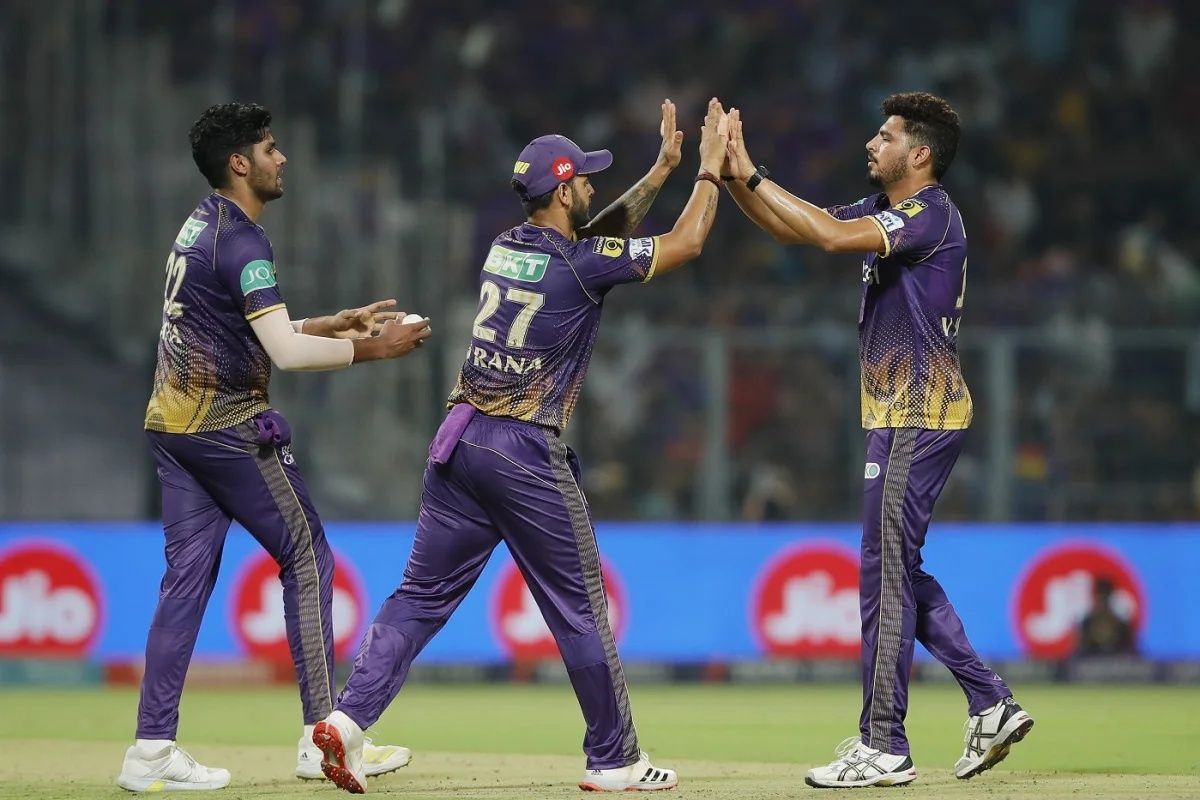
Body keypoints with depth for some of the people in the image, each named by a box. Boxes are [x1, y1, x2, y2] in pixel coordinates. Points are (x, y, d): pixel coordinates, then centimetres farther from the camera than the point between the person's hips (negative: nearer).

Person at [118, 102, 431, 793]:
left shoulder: (199, 226, 16)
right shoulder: (244, 241, -15)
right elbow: (285, 352, -23)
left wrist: (337, 323, 18)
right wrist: (372, 350, -13)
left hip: (171, 422, 9)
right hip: (227, 425, -9)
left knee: (188, 575, 5)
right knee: (307, 558, -1)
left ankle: (152, 750, 0)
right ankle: (324, 736, -1)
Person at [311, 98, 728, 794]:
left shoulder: (505, 248, 12)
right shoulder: (578, 265, -9)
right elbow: (686, 244, -2)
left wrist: (661, 171, 27)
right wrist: (710, 169, 12)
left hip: (460, 442, 7)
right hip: (525, 453, -7)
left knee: (421, 595, 6)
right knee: (581, 611, 4)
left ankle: (349, 716, -10)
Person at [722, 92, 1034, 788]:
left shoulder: (932, 213, -14)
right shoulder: (884, 210, 15)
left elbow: (833, 235, -27)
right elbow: (795, 229, 16)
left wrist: (753, 175, -23)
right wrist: (734, 176, 1)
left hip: (920, 418, -10)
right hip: (903, 417, 10)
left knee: (887, 572, -9)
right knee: (897, 570, 13)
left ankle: (883, 748, -7)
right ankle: (992, 704, 16)